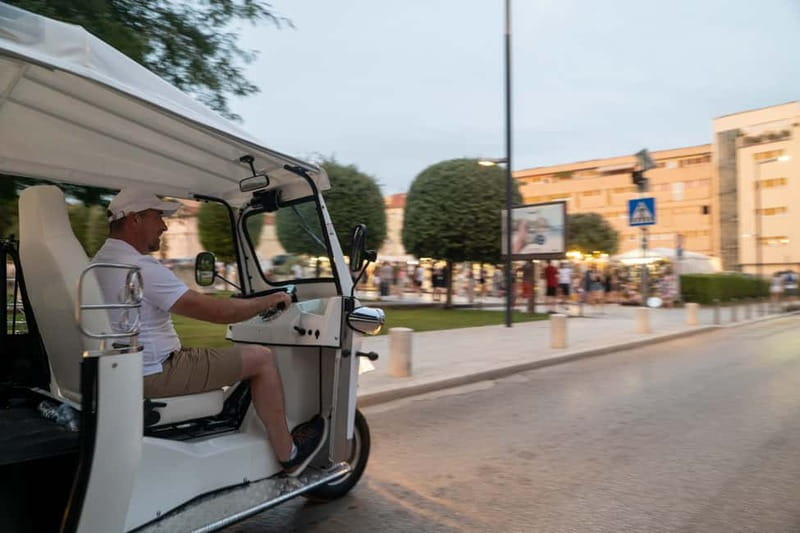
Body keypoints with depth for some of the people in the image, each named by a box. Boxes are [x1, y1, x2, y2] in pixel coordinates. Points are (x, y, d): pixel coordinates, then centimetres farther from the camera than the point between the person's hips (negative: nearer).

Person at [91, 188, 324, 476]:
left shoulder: (99, 261, 10)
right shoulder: (142, 268, -22)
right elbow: (218, 312, -23)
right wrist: (270, 300, -8)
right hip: (153, 375, -10)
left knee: (230, 354, 24)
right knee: (261, 357, -4)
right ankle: (288, 454, 7)